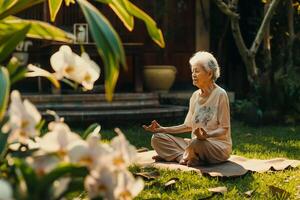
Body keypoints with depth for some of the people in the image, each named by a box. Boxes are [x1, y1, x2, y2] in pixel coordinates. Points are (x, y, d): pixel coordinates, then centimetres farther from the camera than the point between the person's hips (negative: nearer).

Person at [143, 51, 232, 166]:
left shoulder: (220, 94, -10)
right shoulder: (195, 96, 10)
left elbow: (224, 129, -12)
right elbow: (188, 126, 14)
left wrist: (207, 135, -32)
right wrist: (162, 129, 6)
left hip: (219, 146, -7)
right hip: (196, 143, 7)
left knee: (197, 142, -41)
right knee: (157, 138, -6)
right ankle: (186, 158, -22)